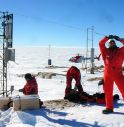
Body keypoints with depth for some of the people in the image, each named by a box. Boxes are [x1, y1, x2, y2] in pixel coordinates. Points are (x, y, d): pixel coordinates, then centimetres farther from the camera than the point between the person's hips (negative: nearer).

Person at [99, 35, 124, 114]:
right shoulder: (106, 51, 9)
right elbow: (101, 44, 1)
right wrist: (107, 38, -8)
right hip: (107, 73, 2)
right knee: (108, 91, 8)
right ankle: (109, 108, 20)